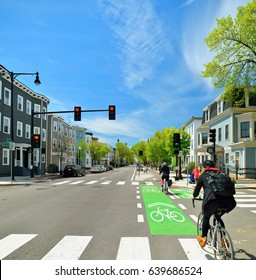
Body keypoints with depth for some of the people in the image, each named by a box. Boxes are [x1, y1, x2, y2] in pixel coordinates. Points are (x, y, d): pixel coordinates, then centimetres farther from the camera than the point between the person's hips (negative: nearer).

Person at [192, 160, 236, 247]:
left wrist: (194, 196, 41)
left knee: (206, 217, 20)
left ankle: (203, 238, 19)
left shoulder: (203, 175, 15)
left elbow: (197, 187, 22)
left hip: (213, 200, -5)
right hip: (227, 200, 5)